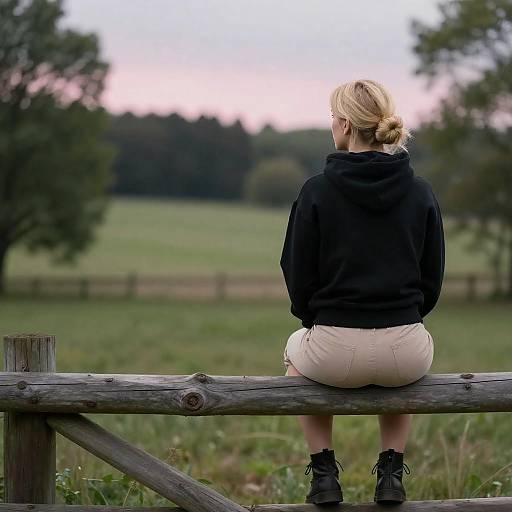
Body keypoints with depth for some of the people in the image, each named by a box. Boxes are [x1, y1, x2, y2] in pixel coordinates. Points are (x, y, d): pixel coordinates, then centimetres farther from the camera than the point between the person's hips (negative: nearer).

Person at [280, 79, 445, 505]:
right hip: (406, 349, 2)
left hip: (335, 352, -2)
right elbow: (433, 278, 6)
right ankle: (392, 472, 25)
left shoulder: (317, 191, -8)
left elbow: (298, 275, -2)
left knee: (296, 350, 35)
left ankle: (325, 473, 23)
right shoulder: (420, 193, -1)